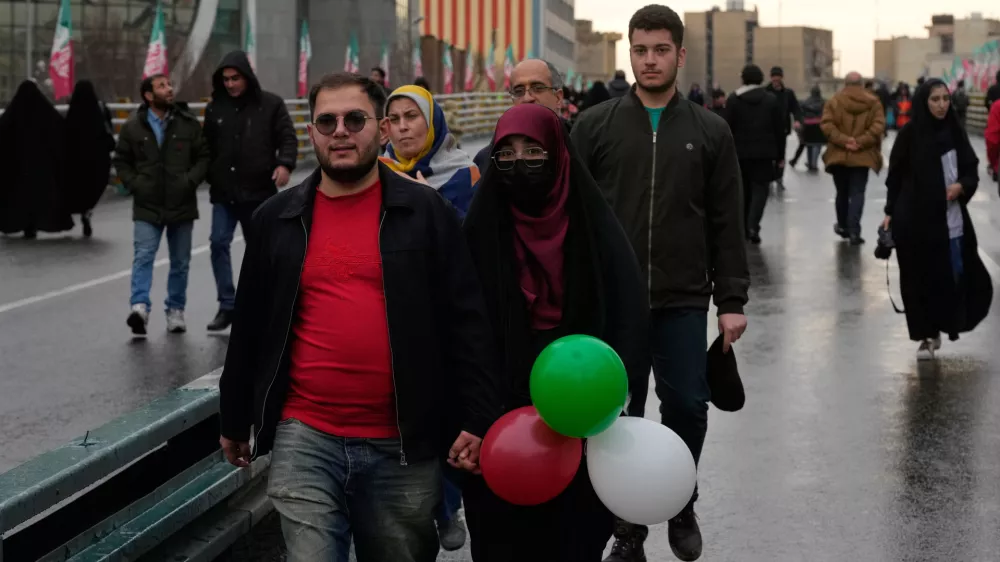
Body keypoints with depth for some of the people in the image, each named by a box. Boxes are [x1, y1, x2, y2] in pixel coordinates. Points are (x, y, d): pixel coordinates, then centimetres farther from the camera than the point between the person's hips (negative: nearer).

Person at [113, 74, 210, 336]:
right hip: (147, 207, -1)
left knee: (180, 262, 8)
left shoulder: (189, 124, 3)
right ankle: (140, 306, -24)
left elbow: (204, 156, 5)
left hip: (182, 205, 2)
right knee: (143, 255, -15)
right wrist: (135, 185, -5)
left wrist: (191, 181, -9)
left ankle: (175, 311, 20)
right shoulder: (132, 127, 2)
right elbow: (121, 161, 9)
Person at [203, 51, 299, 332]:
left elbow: (288, 137, -5)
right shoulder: (215, 107, 7)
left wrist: (285, 164, -21)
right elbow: (208, 146, 14)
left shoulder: (271, 104, -2)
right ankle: (227, 305, -3)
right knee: (219, 243, -9)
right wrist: (208, 177, 7)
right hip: (223, 192, 2)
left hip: (259, 192, -2)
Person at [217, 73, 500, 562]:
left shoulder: (425, 211, 1)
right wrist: (235, 420, 18)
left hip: (404, 447, -1)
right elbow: (249, 326, 14)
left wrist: (476, 420, -7)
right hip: (303, 440, 1)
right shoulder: (277, 218, 7)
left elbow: (466, 322, -1)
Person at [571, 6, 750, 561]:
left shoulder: (711, 131, 5)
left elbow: (727, 224, 5)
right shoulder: (595, 126, 3)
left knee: (687, 408, 0)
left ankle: (681, 505, 27)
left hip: (684, 301, 0)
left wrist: (732, 300, 0)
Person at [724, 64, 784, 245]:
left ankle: (744, 227, 19)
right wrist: (779, 153, 7)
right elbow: (779, 128, 1)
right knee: (760, 188, -1)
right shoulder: (771, 99, 1)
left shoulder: (733, 99, -3)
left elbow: (729, 128, -4)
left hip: (740, 151, 1)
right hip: (764, 152, -1)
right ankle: (753, 225, -19)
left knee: (743, 189, 13)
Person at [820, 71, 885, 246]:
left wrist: (843, 140, -14)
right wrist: (860, 142, -14)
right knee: (857, 194, -1)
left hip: (839, 155, 1)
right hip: (862, 156, -1)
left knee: (842, 192, 17)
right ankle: (854, 231, -12)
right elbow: (878, 127, -11)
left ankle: (843, 226, 31)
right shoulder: (873, 102, 1)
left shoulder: (834, 101, 0)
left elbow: (827, 125, -12)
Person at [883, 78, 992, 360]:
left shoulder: (955, 132, 3)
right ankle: (926, 336, 15)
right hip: (915, 218, -2)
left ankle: (938, 327, 24)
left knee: (955, 276, 2)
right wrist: (890, 213, -4)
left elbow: (971, 170, 10)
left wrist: (961, 186, -10)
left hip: (951, 219, 3)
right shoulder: (910, 133, -5)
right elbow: (895, 176, 0)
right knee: (920, 279, 2)